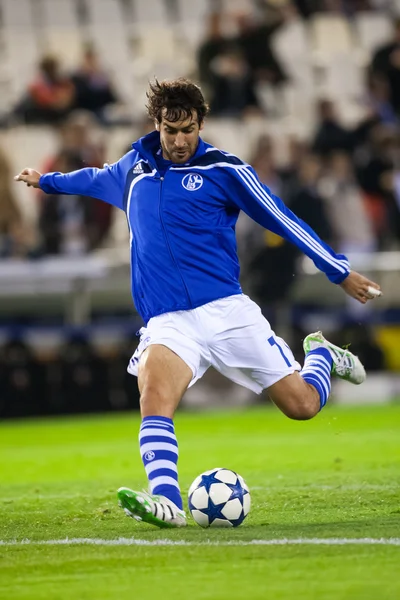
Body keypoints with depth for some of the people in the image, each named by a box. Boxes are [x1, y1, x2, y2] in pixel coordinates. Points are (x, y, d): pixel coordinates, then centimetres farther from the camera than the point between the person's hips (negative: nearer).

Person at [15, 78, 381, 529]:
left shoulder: (224, 170, -1)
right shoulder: (136, 164, 12)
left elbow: (282, 220, 5)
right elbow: (98, 179, 35)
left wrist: (340, 273, 7)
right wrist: (47, 181, 50)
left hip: (226, 310, -2)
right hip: (167, 322, 2)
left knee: (301, 405, -2)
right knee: (154, 391, -30)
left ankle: (321, 355, 33)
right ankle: (165, 501, -42)